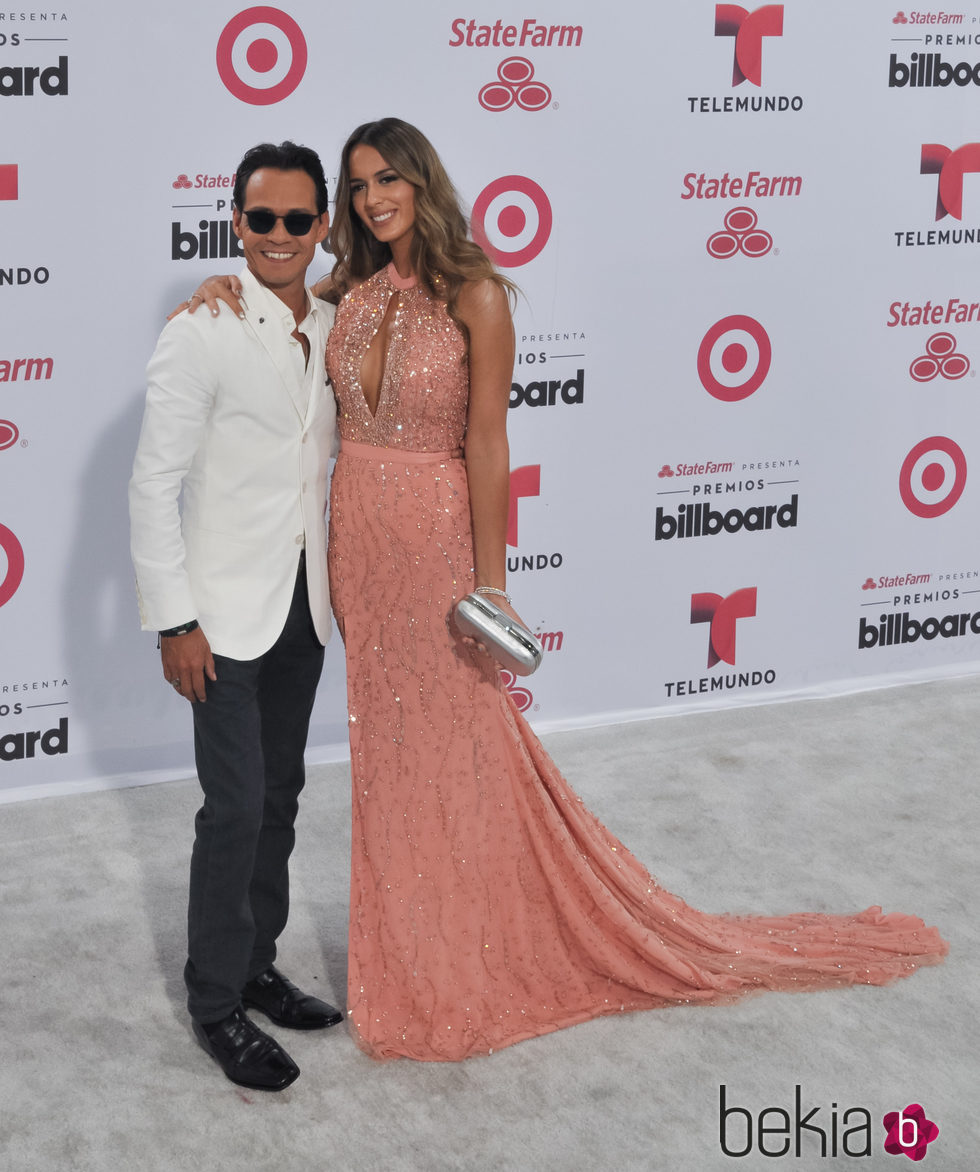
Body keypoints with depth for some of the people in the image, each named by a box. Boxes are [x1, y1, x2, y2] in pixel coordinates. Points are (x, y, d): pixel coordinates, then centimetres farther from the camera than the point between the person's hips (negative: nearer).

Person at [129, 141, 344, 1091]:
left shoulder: (334, 329, 5)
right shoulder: (202, 333, -14)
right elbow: (152, 487, -13)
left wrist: (341, 586, 13)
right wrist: (174, 623, -15)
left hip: (306, 606, 6)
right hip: (227, 611, -6)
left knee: (279, 797, 15)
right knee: (236, 807, -4)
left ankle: (257, 967, 31)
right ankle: (215, 1003, 12)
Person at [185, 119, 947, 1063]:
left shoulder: (473, 296, -10)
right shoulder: (353, 294, 6)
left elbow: (485, 442, -13)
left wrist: (489, 581, -14)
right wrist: (224, 290, -4)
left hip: (434, 533, -6)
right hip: (358, 533, 6)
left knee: (449, 746, 3)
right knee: (384, 745, 14)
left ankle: (466, 964, 20)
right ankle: (406, 955, 30)